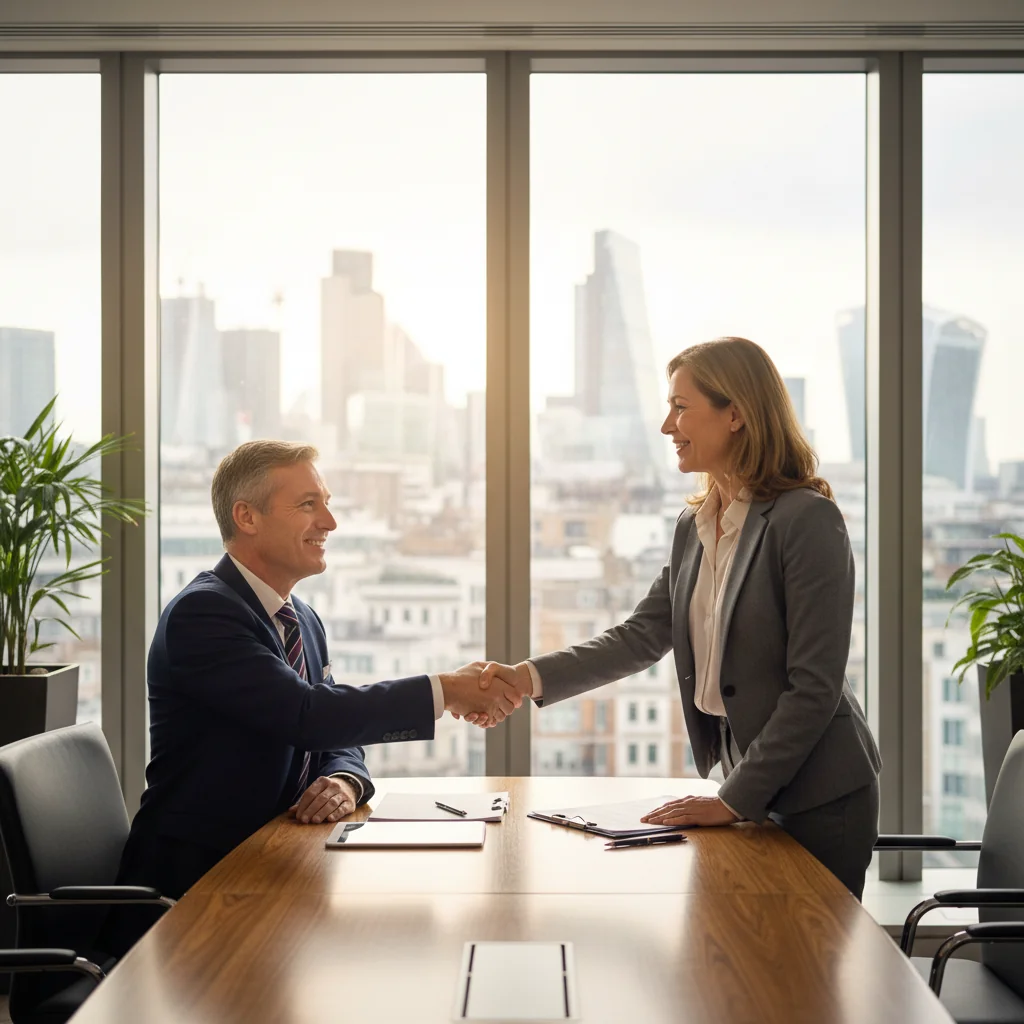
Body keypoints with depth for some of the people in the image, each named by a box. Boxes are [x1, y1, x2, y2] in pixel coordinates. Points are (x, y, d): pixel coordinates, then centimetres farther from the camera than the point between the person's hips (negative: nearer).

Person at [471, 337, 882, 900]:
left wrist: (733, 800, -18)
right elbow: (642, 635, 6)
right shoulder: (695, 526, 8)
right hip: (748, 790, 7)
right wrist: (531, 677, -8)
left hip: (818, 798, -7)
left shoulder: (808, 520, -17)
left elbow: (814, 687, -19)